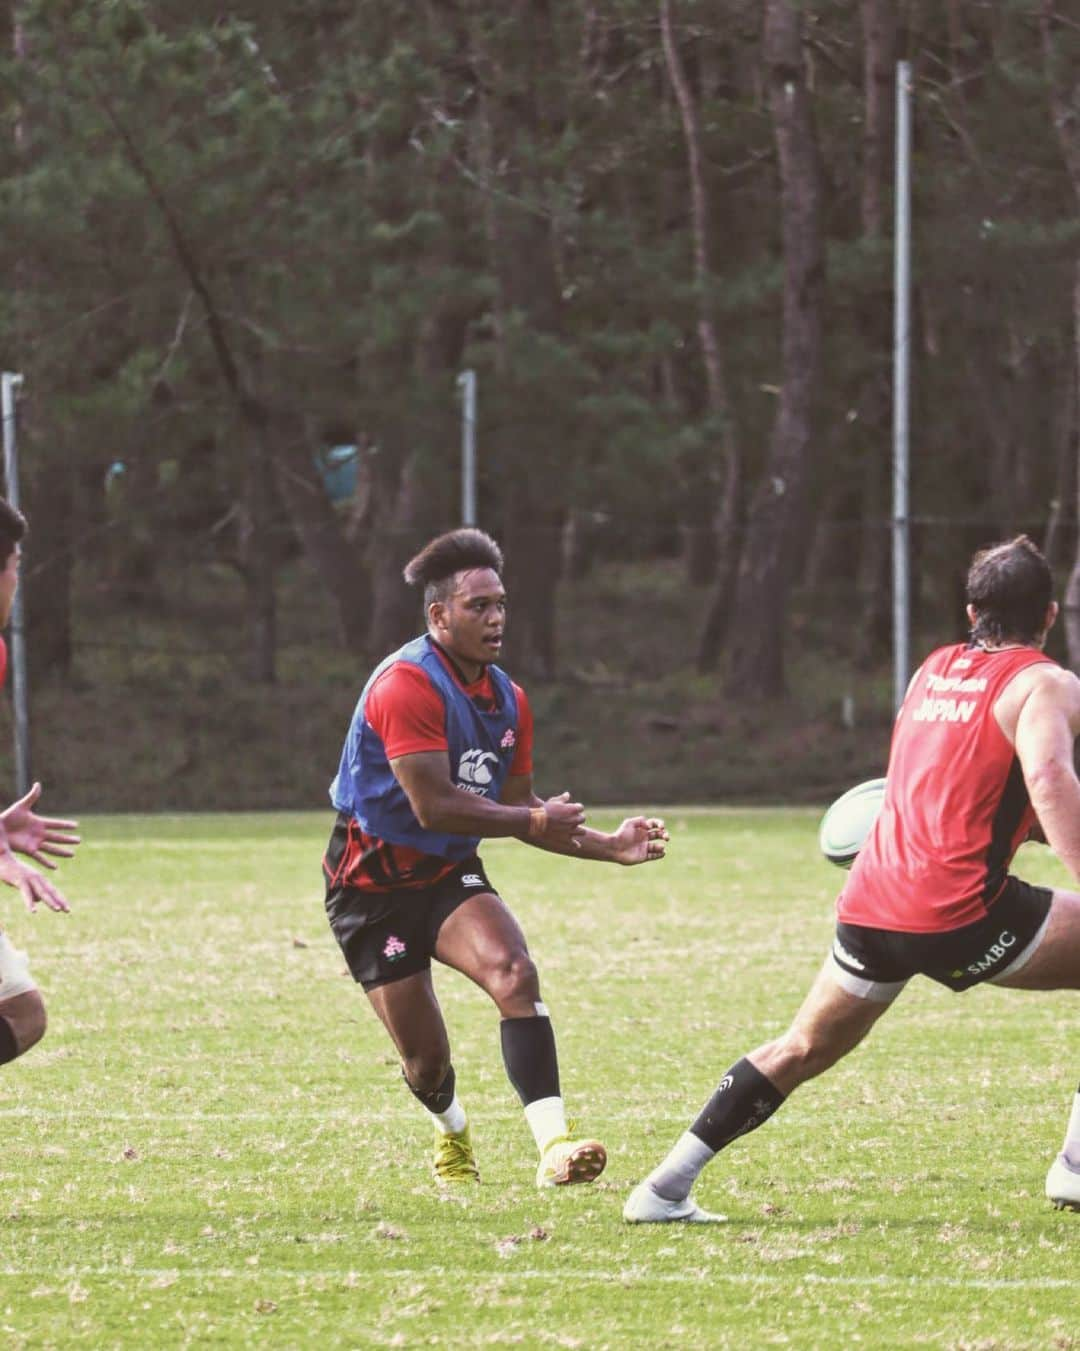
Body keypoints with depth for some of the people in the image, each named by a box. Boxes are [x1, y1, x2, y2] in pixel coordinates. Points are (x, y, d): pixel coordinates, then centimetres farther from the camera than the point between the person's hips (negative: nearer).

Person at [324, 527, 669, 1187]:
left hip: (451, 874, 6)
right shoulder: (407, 684, -21)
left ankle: (554, 1145, -36)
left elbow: (517, 806, 15)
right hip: (375, 882, -6)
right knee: (426, 1058, -3)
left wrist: (610, 846, 5)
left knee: (514, 970, -25)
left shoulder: (507, 698, 6)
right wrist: (534, 819, -19)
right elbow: (433, 806, -27)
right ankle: (453, 1130, 37)